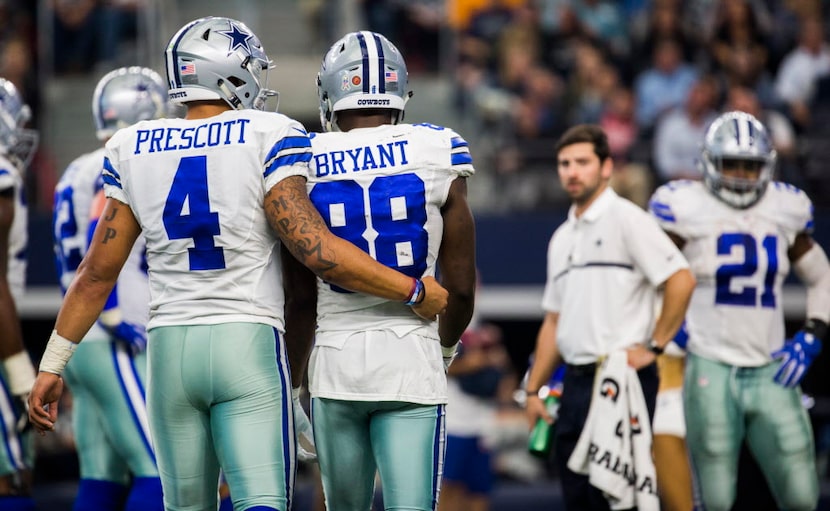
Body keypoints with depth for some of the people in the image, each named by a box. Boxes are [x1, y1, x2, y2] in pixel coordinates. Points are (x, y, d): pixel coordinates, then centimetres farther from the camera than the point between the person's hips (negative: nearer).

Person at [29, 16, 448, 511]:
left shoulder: (134, 149, 6)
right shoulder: (267, 138, -6)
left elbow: (98, 273, 8)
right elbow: (315, 249, -14)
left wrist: (53, 364, 15)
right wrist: (414, 292, -5)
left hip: (170, 347, 4)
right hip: (249, 342, -4)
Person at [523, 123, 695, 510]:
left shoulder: (626, 219, -5)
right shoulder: (562, 238, 20)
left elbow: (681, 280, -13)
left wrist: (653, 347, -12)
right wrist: (534, 390, 18)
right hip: (575, 384, 8)